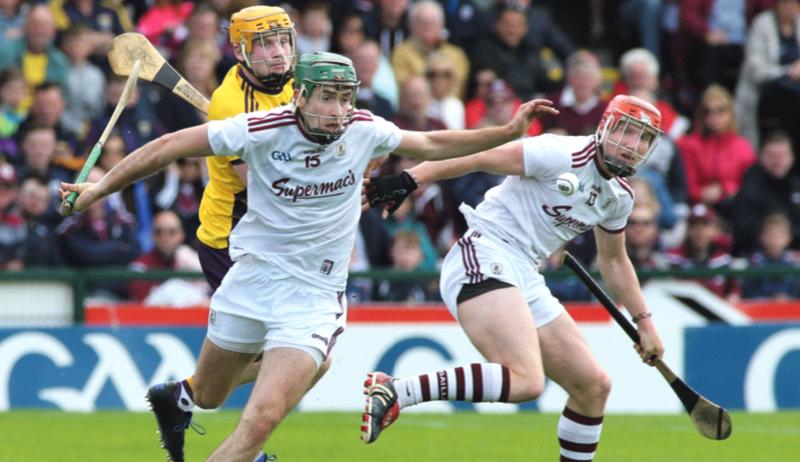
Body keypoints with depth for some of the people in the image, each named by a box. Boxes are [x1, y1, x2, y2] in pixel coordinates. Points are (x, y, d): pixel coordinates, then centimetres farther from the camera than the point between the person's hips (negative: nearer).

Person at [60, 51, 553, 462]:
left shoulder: (364, 130, -8)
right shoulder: (263, 129, -16)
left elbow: (432, 145, 11)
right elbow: (171, 146, -8)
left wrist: (510, 131, 6)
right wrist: (102, 187, -8)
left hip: (314, 295, 0)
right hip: (253, 275, 0)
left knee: (262, 419, -18)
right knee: (209, 397, 20)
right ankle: (175, 398, 57)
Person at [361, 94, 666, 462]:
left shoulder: (619, 197, 15)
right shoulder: (563, 155, -11)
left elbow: (613, 261, 33)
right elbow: (480, 157, -14)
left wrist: (643, 321, 34)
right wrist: (408, 181, -21)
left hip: (525, 280, 9)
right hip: (484, 260, -9)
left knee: (594, 386, 11)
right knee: (526, 381, -30)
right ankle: (394, 392, -30)